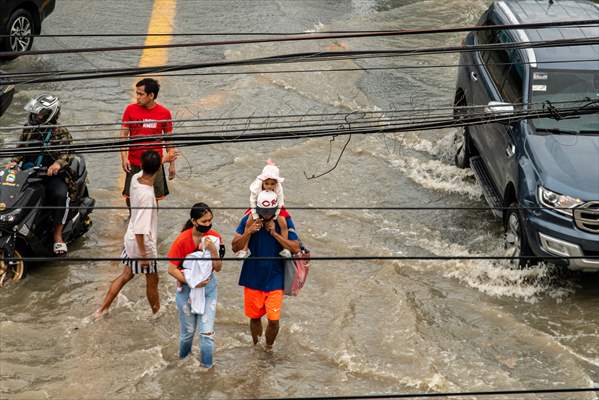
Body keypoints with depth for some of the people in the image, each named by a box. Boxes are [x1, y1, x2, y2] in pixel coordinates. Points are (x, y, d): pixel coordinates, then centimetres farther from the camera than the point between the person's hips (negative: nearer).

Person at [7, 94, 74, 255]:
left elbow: (67, 153, -13)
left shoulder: (61, 132, -2)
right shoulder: (29, 129, 12)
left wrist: (58, 163, -34)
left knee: (61, 194, -32)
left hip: (51, 174, -4)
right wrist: (14, 161, -4)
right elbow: (20, 148, 15)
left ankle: (58, 236, -22)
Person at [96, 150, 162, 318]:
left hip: (130, 239, 7)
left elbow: (145, 171, 18)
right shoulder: (147, 195, -33)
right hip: (143, 243, -7)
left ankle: (103, 308, 29)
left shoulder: (136, 179, -10)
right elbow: (140, 228, -30)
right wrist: (143, 254, -23)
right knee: (152, 280, 15)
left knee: (126, 275, 23)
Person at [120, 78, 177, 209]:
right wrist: (124, 158, -8)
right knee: (131, 199, 4)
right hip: (134, 164, 0)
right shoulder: (130, 109, -2)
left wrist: (172, 164, 6)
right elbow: (123, 135, 2)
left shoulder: (164, 113, -2)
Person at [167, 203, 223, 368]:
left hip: (208, 286, 2)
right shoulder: (182, 240, -20)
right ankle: (183, 360, 38)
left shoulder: (214, 237, -9)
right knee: (188, 330, 12)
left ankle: (206, 366, 15)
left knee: (207, 331, -1)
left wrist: (213, 249, -23)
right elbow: (172, 269, -16)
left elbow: (218, 267, -7)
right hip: (187, 288, -2)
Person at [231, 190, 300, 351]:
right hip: (253, 279, 1)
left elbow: (295, 248, -14)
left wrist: (275, 233, -22)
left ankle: (268, 348, 22)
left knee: (274, 320, -3)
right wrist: (248, 232, -22)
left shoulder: (284, 221, -9)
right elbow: (235, 247, -6)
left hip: (274, 279, -1)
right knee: (255, 317, 13)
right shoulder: (248, 220, -8)